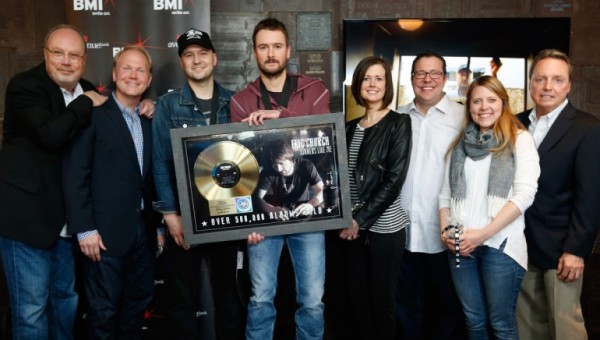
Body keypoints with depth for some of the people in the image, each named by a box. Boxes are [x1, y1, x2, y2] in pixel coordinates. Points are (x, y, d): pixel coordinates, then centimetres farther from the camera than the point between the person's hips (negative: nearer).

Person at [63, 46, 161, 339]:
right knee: (103, 312, 4)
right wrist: (84, 229, -14)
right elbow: (74, 175, -11)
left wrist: (158, 223, 10)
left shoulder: (150, 121, 11)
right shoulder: (94, 114, -7)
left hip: (143, 230, 6)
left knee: (136, 307, 16)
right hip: (105, 232, -6)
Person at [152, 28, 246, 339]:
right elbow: (161, 162, -4)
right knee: (181, 298, 9)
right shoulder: (168, 105, 1)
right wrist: (170, 214, -11)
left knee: (230, 294, 13)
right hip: (184, 216, -1)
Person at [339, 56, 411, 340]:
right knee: (357, 298, 11)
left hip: (384, 226, -4)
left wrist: (361, 219, -13)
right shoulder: (350, 128, 10)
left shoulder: (399, 123, -5)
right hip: (354, 226, 5)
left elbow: (394, 179, -12)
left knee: (382, 300, 5)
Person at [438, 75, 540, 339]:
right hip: (460, 245, 4)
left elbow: (524, 194, -10)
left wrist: (483, 233, -15)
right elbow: (445, 193, 15)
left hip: (500, 243, -4)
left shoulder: (519, 139, 1)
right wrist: (445, 231, -2)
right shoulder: (460, 144, 14)